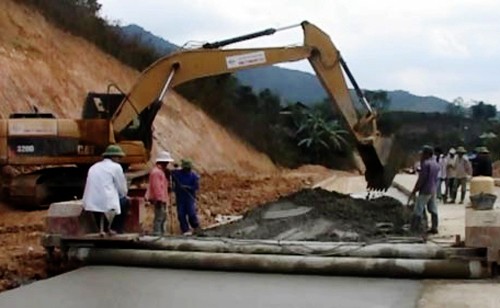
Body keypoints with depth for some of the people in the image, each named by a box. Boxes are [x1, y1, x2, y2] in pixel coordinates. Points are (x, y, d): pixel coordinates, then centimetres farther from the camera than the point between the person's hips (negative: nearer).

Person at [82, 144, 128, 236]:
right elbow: (123, 190, 3)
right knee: (125, 201, 20)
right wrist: (123, 195, 26)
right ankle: (115, 229, 15)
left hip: (90, 203, 6)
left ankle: (102, 228, 23)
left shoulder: (94, 167, 21)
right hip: (106, 203, -6)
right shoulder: (116, 167, 1)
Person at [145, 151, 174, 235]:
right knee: (159, 217, -12)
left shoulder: (161, 171, 20)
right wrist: (159, 198, -25)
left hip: (162, 199, 11)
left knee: (163, 216, 16)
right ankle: (156, 232, -11)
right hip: (159, 199, -11)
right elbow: (156, 186, -22)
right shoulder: (156, 172, -14)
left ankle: (161, 233, 23)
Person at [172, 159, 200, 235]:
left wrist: (187, 187, -17)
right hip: (180, 198, 2)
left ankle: (196, 227, 19)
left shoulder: (194, 176, 0)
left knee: (191, 213, -7)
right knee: (181, 214, -2)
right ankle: (185, 230, 5)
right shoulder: (176, 173, 3)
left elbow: (196, 186, -6)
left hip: (190, 198, -2)